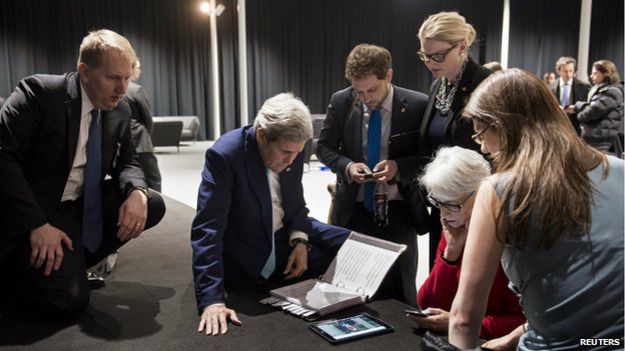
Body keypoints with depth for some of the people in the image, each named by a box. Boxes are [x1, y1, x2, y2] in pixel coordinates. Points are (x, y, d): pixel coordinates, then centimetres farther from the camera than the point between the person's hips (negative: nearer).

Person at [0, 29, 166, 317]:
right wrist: (37, 225, -25)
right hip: (35, 209, -7)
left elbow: (126, 162, 10)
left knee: (152, 205, -9)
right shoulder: (39, 92, -15)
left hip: (85, 204, 7)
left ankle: (72, 262, 2)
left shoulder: (120, 112, 3)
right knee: (69, 300, -21)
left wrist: (137, 192, -15)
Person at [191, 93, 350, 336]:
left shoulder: (291, 151, -7)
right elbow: (207, 230, -30)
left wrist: (300, 240, -11)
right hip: (254, 258, -6)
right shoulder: (224, 155, -27)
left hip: (289, 235, 6)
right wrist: (212, 300, -36)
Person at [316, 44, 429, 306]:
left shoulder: (417, 105, -9)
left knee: (398, 291, 9)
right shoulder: (341, 102, -3)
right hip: (353, 211, 2)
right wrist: (347, 166, -14)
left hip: (398, 213, -2)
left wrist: (399, 166, -20)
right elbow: (324, 147, 6)